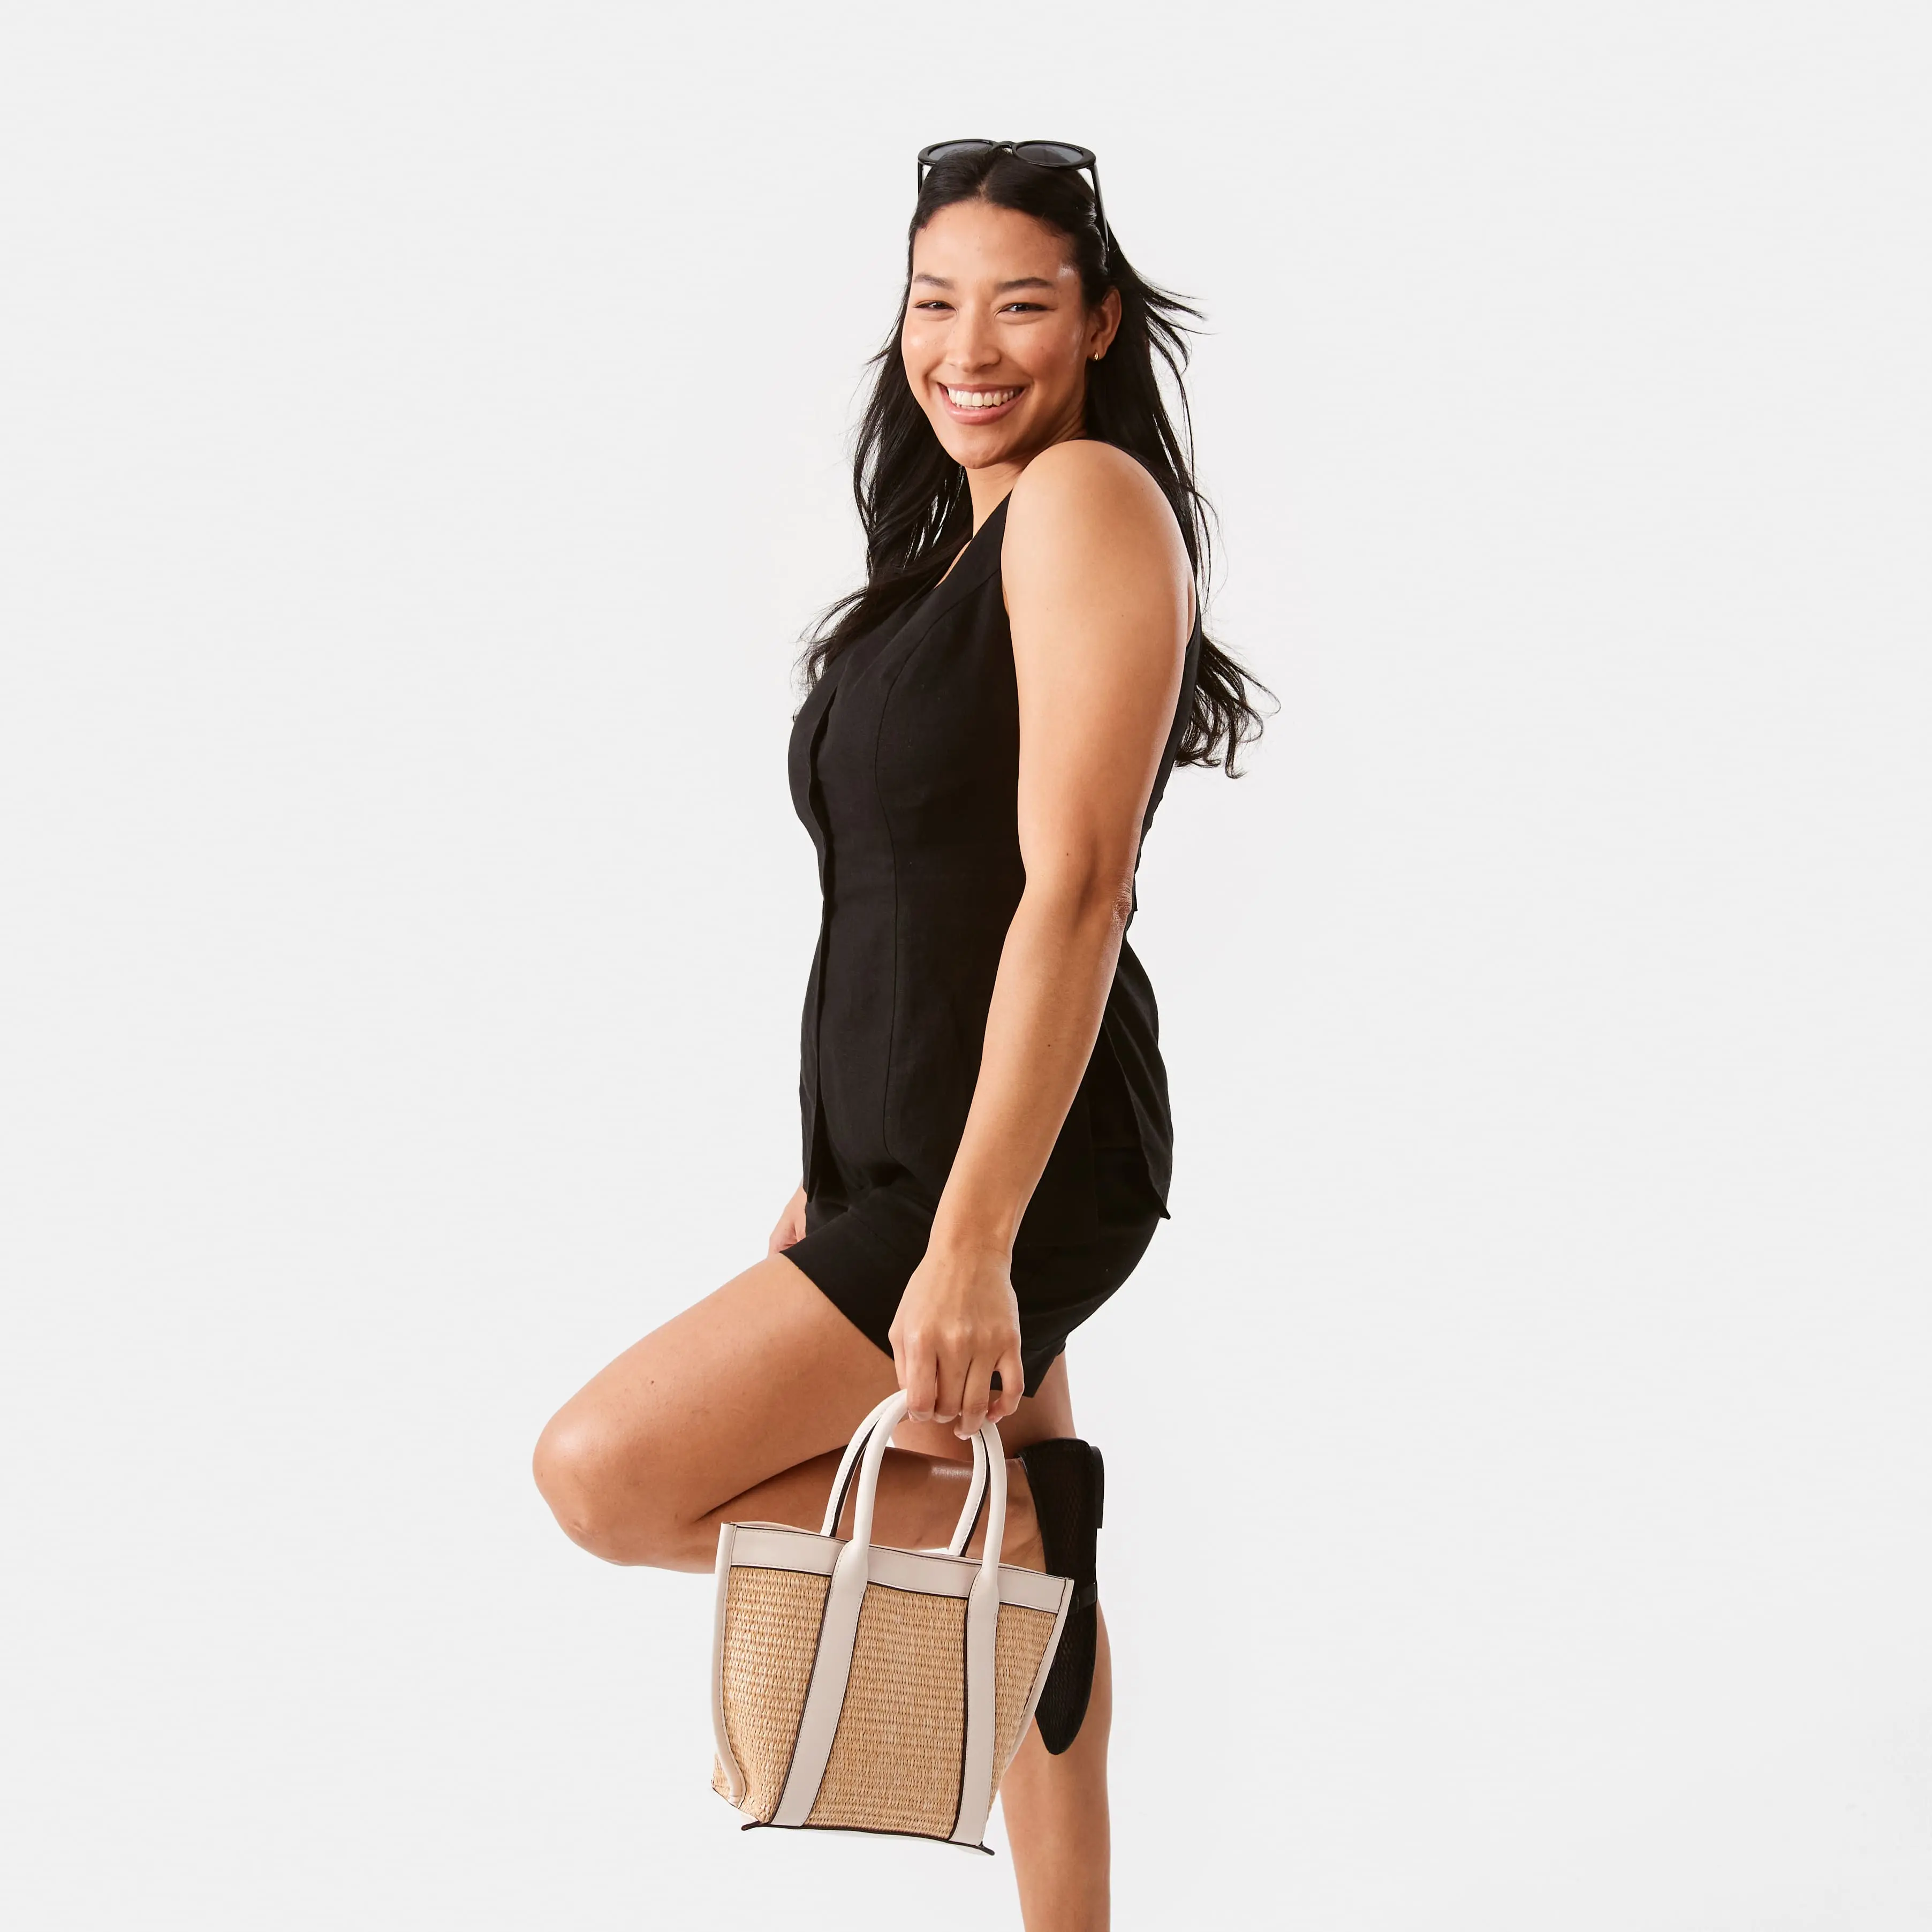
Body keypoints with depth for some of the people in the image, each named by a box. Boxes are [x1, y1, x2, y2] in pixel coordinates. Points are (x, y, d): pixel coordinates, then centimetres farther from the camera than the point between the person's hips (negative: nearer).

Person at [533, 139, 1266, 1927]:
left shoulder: (1091, 499, -14)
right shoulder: (959, 540, 14)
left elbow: (1072, 888, -22)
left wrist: (968, 1243, -26)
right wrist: (836, 1183, 18)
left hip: (1021, 1166, -9)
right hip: (904, 1159, 9)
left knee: (606, 1475, -11)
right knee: (1029, 1594, 15)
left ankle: (1015, 1519, 3)